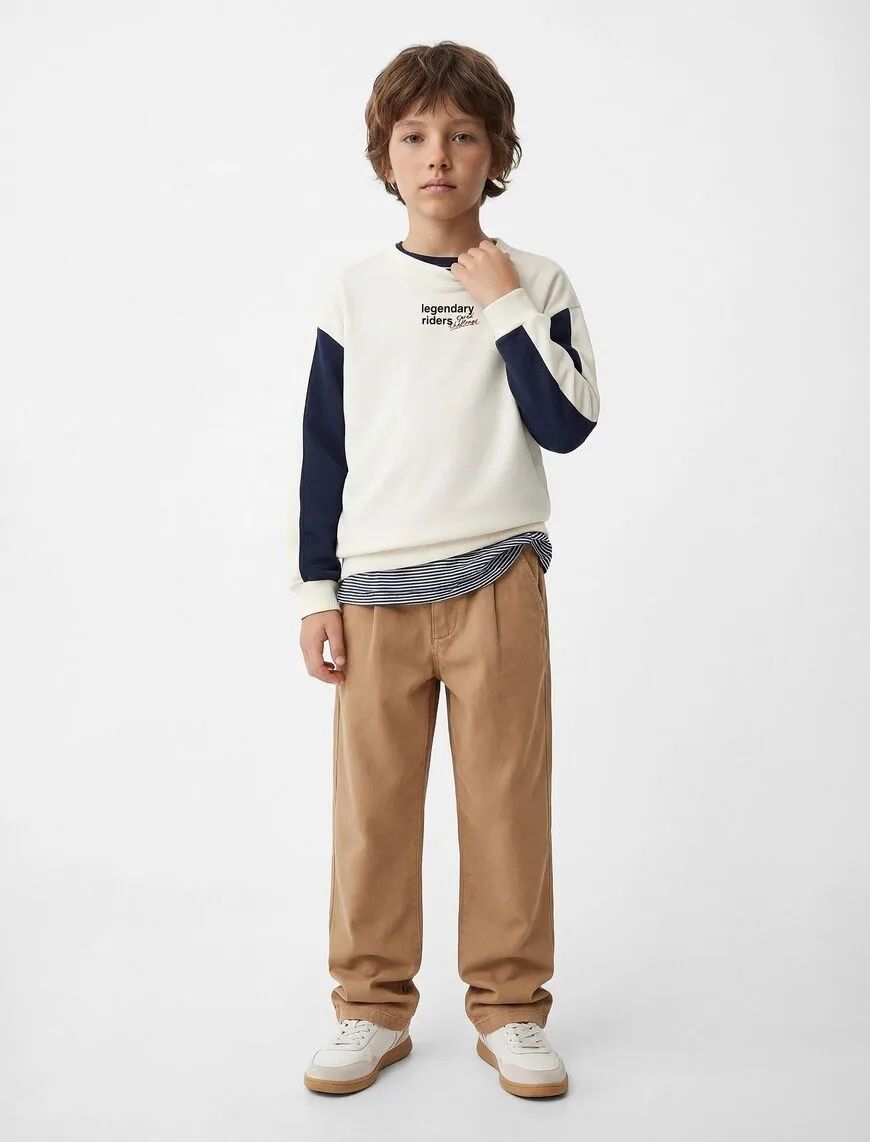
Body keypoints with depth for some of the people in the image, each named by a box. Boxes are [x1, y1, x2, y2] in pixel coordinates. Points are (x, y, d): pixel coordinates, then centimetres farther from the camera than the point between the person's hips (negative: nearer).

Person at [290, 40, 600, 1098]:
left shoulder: (534, 283, 5)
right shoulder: (352, 291, 6)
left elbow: (568, 425, -6)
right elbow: (323, 451, 7)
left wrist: (506, 308, -10)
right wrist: (317, 592, 3)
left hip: (497, 578, 0)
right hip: (376, 586, 1)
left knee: (507, 794, 3)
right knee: (371, 800, 4)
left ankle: (508, 1004, 19)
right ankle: (373, 1005, 19)